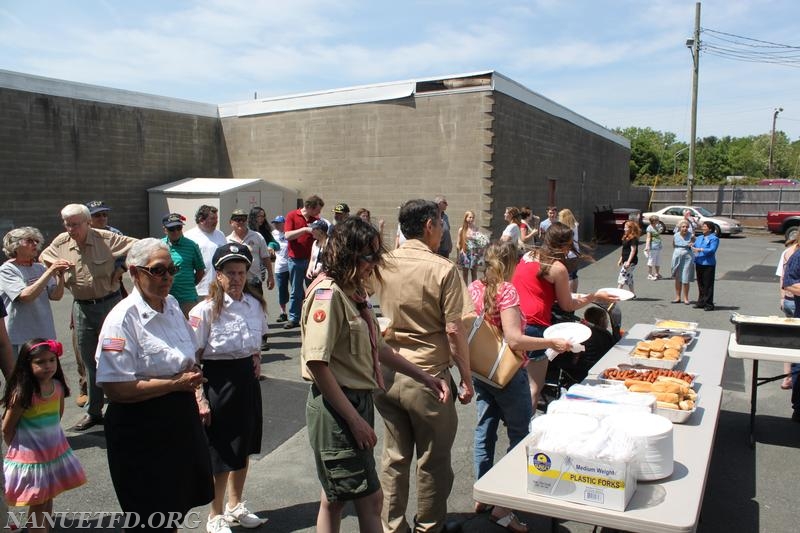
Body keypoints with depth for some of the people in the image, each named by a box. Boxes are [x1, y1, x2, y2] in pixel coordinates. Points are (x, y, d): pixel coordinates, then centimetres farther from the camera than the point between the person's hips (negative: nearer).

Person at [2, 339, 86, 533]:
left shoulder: (58, 386, -7)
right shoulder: (22, 394, -23)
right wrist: (16, 449, 1)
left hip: (55, 451, 5)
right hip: (31, 456, -5)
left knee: (48, 498, 19)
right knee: (37, 504, 5)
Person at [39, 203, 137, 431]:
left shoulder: (106, 239, -12)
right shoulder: (60, 243, 1)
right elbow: (43, 259, 20)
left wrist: (120, 270, -7)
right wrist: (61, 278, 3)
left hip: (109, 303, -4)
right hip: (82, 307, 4)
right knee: (89, 361, 12)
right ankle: (94, 412, 24)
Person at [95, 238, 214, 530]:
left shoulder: (171, 305, 4)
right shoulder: (123, 319, -19)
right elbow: (116, 388, -25)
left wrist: (194, 391, 7)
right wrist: (176, 383, -23)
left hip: (181, 418, 7)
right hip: (142, 430, -7)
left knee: (178, 506, 22)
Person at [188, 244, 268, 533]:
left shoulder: (255, 304, 1)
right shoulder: (206, 309, -15)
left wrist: (256, 358, 3)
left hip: (247, 379, 6)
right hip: (218, 381, -6)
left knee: (244, 449, 19)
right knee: (221, 454, 6)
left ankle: (236, 506, 40)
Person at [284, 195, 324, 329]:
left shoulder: (316, 219, 5)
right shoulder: (292, 216, -3)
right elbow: (287, 235, -13)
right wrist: (305, 229, -22)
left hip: (311, 259, 2)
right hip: (296, 259, -2)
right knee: (296, 291, 7)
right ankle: (294, 318, 15)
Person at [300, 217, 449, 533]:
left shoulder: (354, 292, 9)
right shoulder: (328, 293, -18)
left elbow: (377, 348, 16)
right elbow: (317, 363, -23)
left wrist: (425, 378, 14)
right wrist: (354, 419, -20)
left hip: (358, 400, 9)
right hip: (337, 408, -9)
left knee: (335, 498, 19)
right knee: (370, 499, 1)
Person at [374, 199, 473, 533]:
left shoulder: (384, 264, -1)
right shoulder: (443, 270, -15)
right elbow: (454, 331, -14)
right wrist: (466, 379, -6)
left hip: (387, 375, 5)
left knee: (394, 457, 17)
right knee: (433, 462, 14)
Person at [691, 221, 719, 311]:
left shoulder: (714, 238, -5)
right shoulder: (699, 238, 16)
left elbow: (712, 250, -17)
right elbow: (694, 246, 15)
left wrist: (700, 249, -25)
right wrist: (692, 246, -8)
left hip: (708, 264, -7)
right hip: (699, 263, 7)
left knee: (708, 284, -4)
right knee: (700, 284, 12)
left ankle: (709, 304, 2)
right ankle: (701, 302, 20)